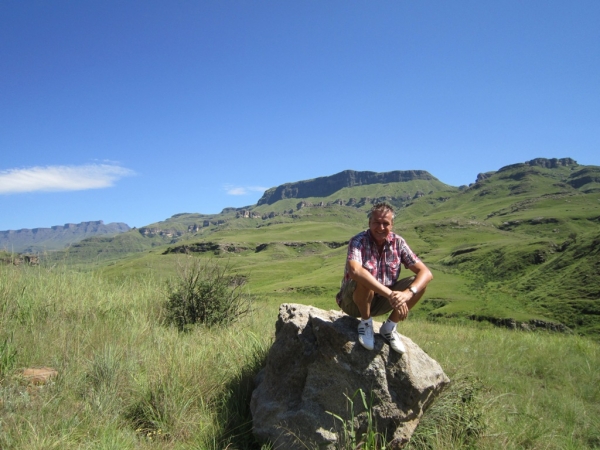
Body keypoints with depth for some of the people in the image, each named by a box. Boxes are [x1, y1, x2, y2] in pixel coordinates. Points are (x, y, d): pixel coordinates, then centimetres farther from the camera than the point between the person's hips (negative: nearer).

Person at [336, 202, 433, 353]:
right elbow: (355, 270, -41)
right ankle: (366, 323, -8)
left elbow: (426, 273, -13)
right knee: (365, 280, -35)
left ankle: (389, 327, 2)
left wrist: (408, 293, -33)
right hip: (353, 301, -4)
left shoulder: (398, 242, -7)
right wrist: (389, 294, -46)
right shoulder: (359, 241, -20)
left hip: (381, 300, 5)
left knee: (418, 284, -15)